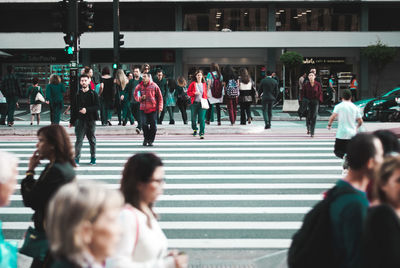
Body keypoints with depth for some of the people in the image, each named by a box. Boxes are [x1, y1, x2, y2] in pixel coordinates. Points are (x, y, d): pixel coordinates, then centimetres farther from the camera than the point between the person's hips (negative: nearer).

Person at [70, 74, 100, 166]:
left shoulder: (93, 94, 2)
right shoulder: (77, 94, 6)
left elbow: (97, 106, -5)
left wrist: (87, 110, -19)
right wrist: (72, 121, 11)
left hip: (91, 120, 0)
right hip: (80, 120, 0)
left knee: (92, 139, 8)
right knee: (79, 139, -6)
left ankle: (93, 158, 20)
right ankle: (76, 159, -5)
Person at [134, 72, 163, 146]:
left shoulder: (154, 86, 0)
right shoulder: (139, 86, 6)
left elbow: (159, 97, 5)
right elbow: (135, 96, 15)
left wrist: (160, 107, -1)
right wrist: (140, 98, -7)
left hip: (153, 108, -1)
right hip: (143, 109, 2)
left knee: (153, 125, -1)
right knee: (144, 125, 0)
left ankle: (151, 140, 11)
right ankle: (146, 138, 20)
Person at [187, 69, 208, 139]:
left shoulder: (204, 84, 9)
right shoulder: (193, 84, 2)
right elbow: (188, 92, 3)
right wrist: (195, 93, -13)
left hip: (202, 103, 0)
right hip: (194, 103, 0)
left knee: (202, 119, -9)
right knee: (194, 118, 9)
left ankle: (201, 133, -8)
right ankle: (195, 129, 32)